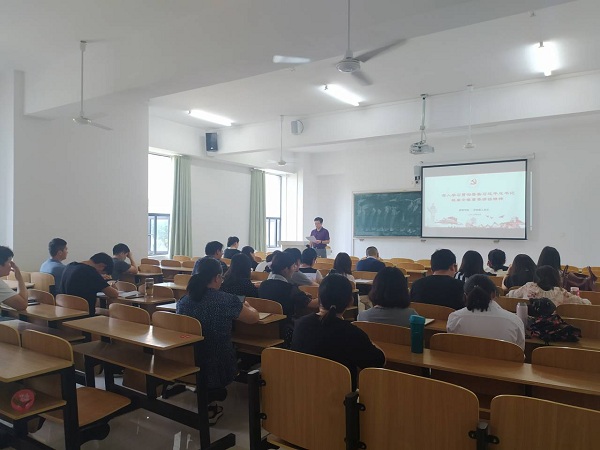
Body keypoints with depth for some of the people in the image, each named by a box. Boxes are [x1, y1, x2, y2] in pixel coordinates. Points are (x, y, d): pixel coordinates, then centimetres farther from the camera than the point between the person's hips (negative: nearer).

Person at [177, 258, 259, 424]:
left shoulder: (183, 301, -4)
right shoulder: (227, 301, -17)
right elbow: (254, 318, -2)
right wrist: (247, 306, 19)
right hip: (217, 368, -5)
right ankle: (210, 402, 23)